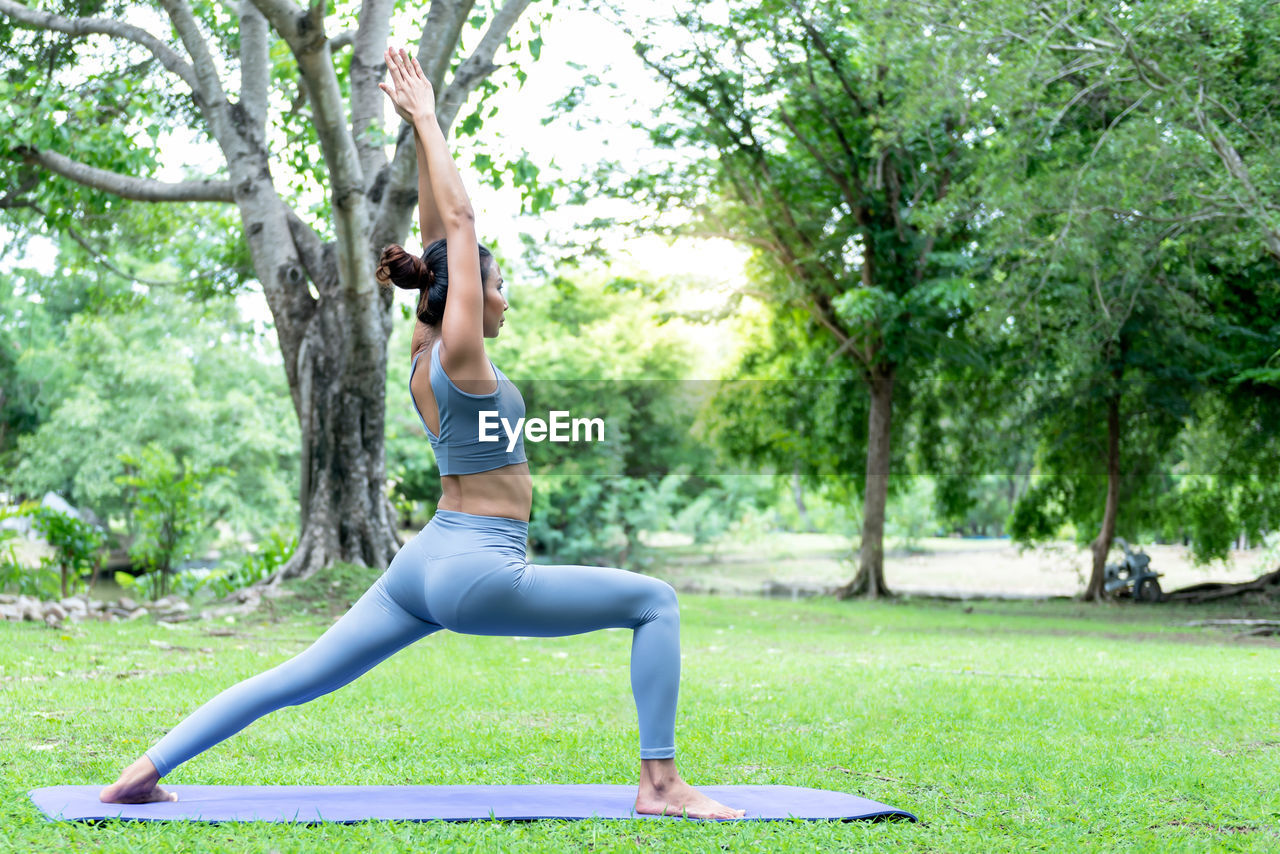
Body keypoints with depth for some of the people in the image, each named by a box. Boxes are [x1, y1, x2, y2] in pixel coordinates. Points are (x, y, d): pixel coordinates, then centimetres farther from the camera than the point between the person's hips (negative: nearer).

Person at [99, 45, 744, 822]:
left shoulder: (426, 353, 11)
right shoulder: (458, 356, -12)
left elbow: (442, 237, 16)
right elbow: (459, 224, -11)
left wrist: (424, 129, 18)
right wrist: (426, 122, -5)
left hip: (426, 563, 9)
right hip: (476, 569, -9)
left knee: (300, 679, 8)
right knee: (655, 602, -4)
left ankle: (145, 772, 4)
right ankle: (662, 785, -8)